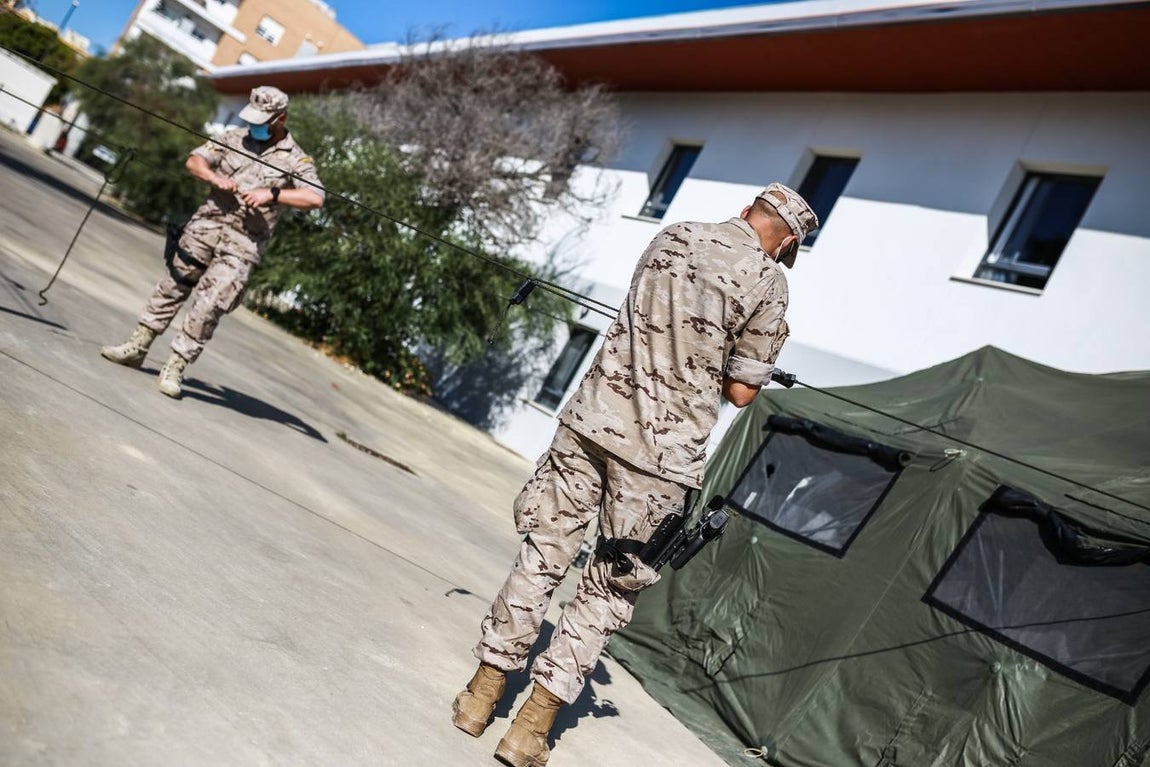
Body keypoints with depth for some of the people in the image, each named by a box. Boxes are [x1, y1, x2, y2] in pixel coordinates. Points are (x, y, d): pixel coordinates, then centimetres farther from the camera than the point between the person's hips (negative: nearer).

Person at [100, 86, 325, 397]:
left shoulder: (296, 160, -3)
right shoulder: (235, 138, 10)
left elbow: (315, 198, -17)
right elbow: (194, 160, 10)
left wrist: (272, 194, -24)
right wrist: (214, 176, -11)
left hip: (243, 244, -4)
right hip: (205, 226, 4)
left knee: (208, 307, -8)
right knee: (172, 288, 12)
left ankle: (175, 368, 4)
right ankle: (137, 347, 25)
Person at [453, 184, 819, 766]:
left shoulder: (672, 237, 11)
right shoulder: (766, 282, -4)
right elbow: (741, 392, -1)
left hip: (591, 417, 4)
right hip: (659, 454, -4)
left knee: (542, 557, 13)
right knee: (609, 591, 9)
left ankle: (482, 695, 23)